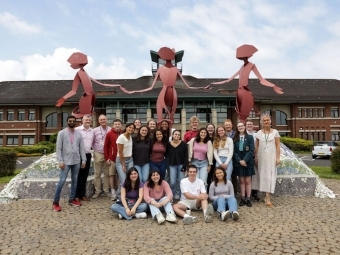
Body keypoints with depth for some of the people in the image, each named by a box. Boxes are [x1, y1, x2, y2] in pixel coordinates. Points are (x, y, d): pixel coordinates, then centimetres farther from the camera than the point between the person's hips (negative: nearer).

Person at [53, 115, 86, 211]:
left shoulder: (78, 134, 7)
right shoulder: (62, 133, -3)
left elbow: (82, 148, 8)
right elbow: (58, 148, -6)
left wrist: (84, 160, 3)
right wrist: (60, 161, -13)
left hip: (76, 161, 4)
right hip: (66, 161, -4)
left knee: (74, 180, 11)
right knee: (62, 181, -6)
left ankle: (72, 199, 23)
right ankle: (55, 202, 4)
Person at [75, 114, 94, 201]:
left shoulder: (92, 131, 8)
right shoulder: (77, 130, -8)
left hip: (88, 155, 5)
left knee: (85, 175, 11)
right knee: (78, 175, 2)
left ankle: (82, 194, 20)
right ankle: (76, 195, 12)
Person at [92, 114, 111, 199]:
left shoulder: (110, 130, -2)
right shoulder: (95, 130, 0)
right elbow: (92, 142, 7)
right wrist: (95, 149, 4)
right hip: (98, 154, 0)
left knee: (107, 173, 8)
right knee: (97, 173, 6)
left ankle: (106, 190, 19)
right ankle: (97, 190, 16)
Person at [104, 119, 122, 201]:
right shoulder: (109, 134, -2)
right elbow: (106, 146, -2)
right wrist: (107, 158, -6)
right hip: (112, 158, -2)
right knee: (112, 175, 2)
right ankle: (113, 192, 9)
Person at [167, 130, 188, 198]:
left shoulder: (183, 144, -6)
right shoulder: (168, 144, -1)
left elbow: (186, 156, -7)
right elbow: (166, 155, 6)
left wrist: (184, 166, -12)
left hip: (181, 165, -1)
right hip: (172, 165, 1)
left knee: (181, 182, 0)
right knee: (172, 182, -2)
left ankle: (181, 197, 15)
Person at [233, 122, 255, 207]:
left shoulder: (250, 137, 1)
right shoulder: (235, 139, 5)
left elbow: (251, 150, -7)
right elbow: (234, 151, 1)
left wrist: (245, 160, -16)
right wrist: (240, 160, -12)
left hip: (248, 162, -1)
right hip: (238, 162, 1)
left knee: (248, 181, 2)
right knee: (241, 181, 6)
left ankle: (248, 199, 7)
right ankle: (243, 199, 11)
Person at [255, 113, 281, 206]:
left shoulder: (275, 132, 1)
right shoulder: (258, 133, 5)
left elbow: (278, 146, 0)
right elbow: (256, 146, 8)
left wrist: (278, 157, -5)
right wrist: (256, 157, 5)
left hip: (271, 157, -2)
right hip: (261, 157, 2)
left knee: (270, 175, -4)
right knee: (263, 175, 3)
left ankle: (267, 198, -3)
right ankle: (267, 196, 13)